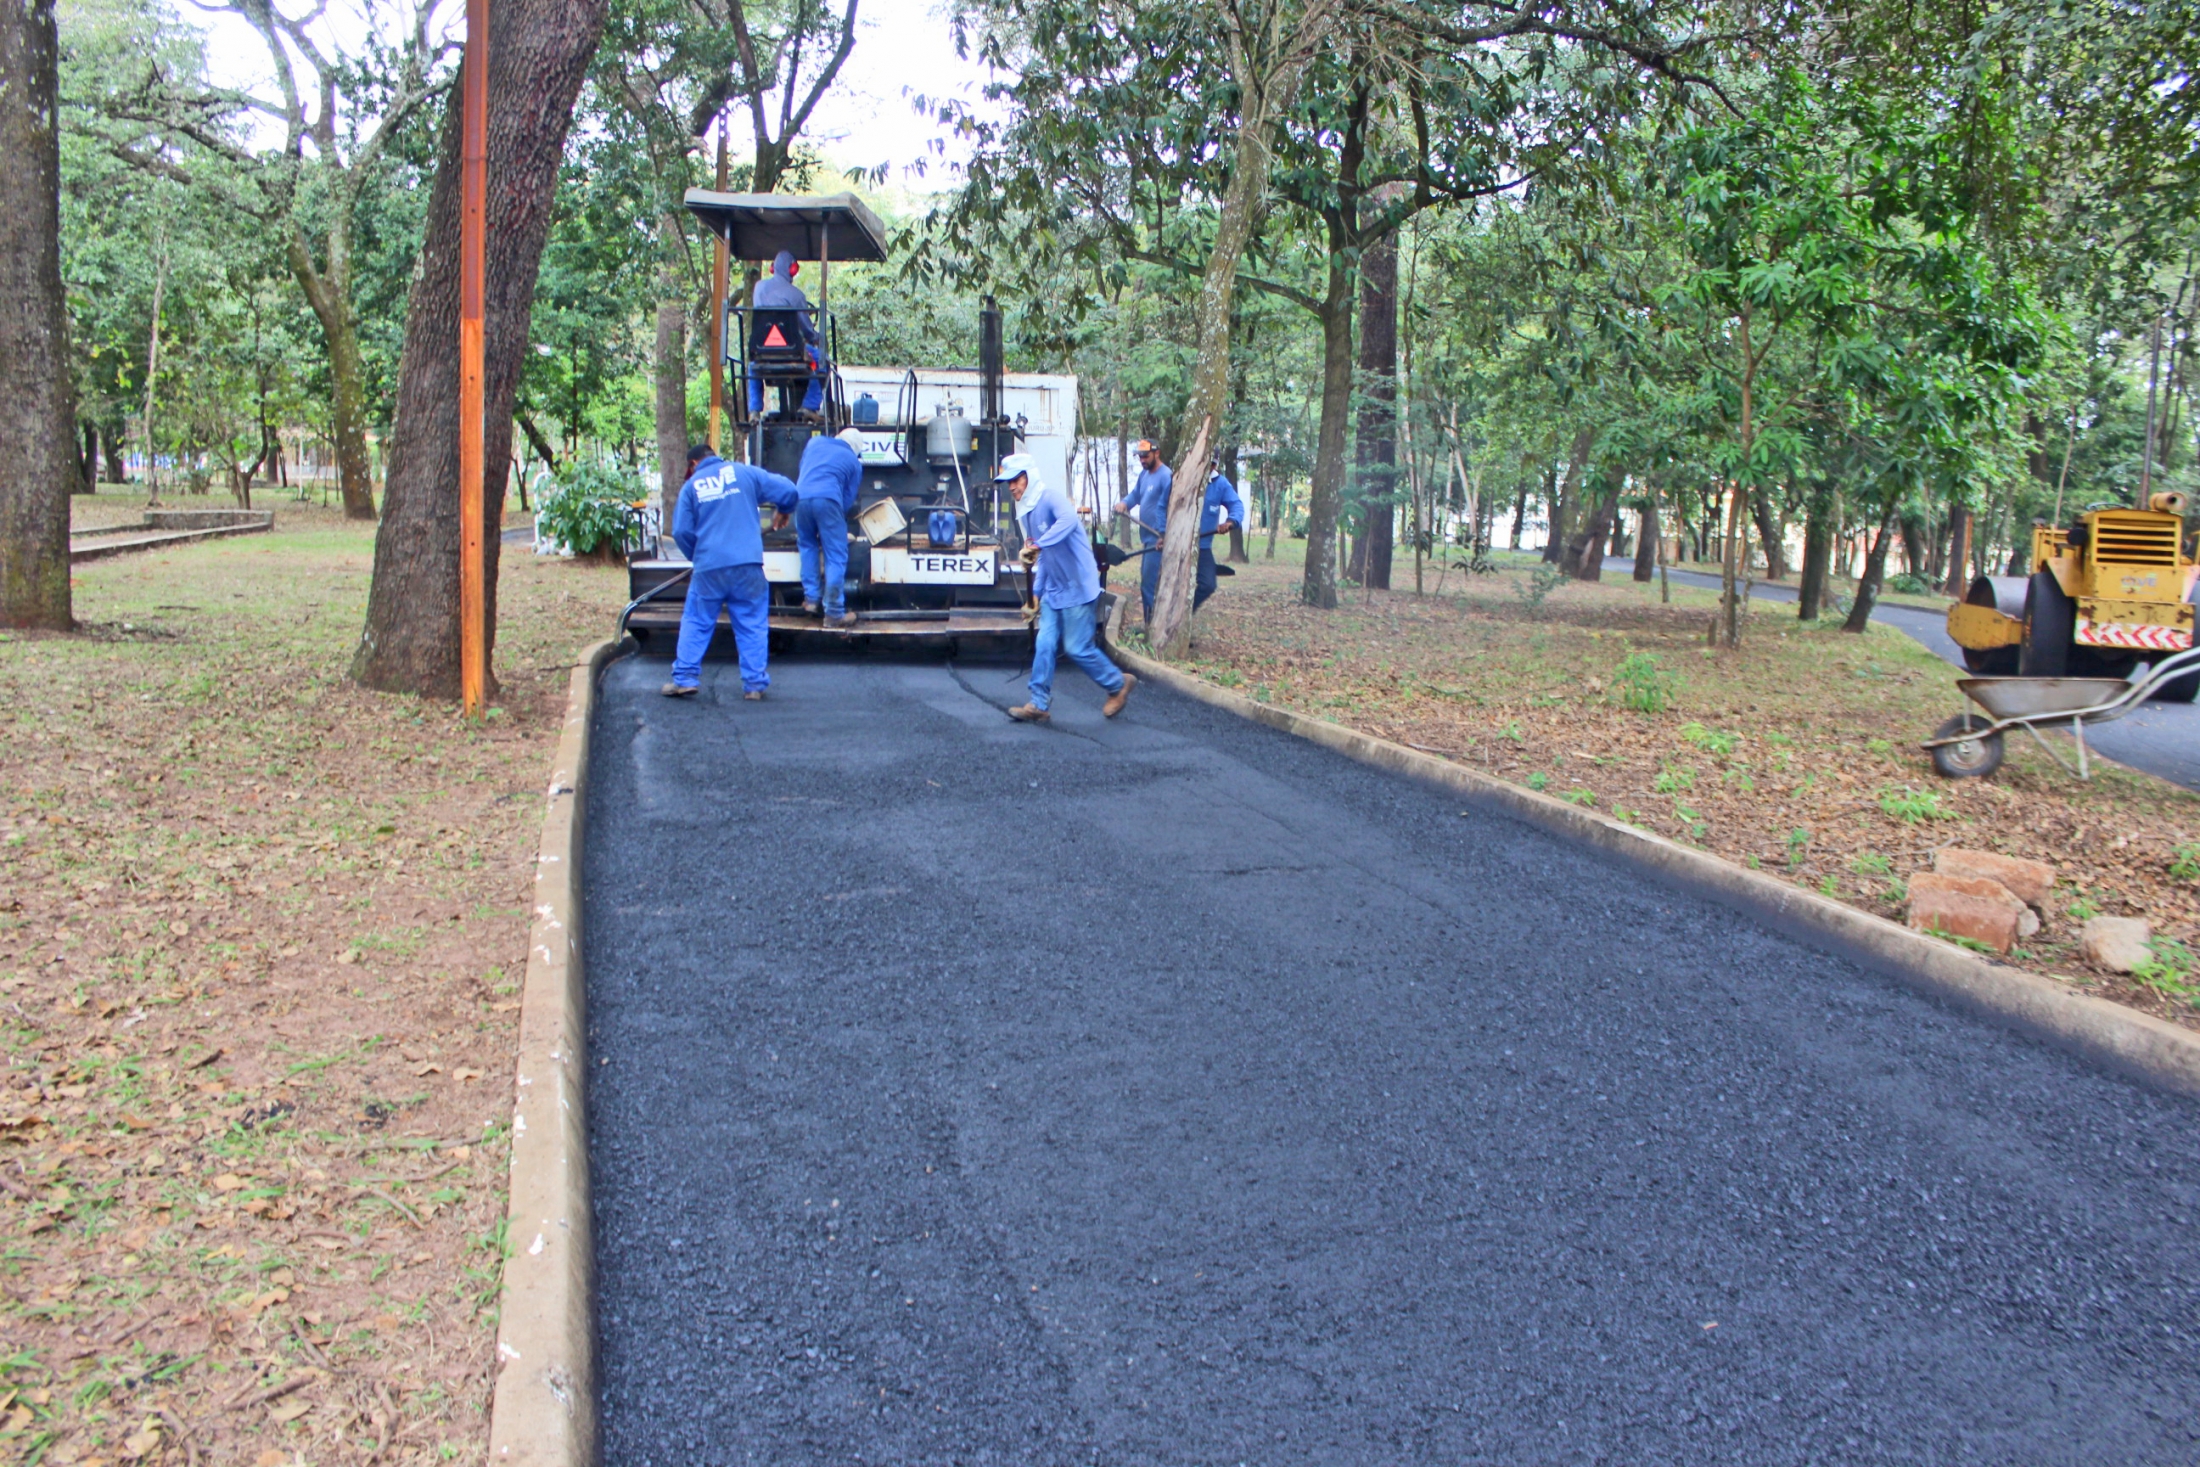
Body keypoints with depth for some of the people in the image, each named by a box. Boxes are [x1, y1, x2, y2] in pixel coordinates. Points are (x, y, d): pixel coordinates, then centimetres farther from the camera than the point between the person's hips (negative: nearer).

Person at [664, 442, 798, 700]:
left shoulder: (691, 486, 8)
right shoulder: (744, 472, 8)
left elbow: (681, 532, 5)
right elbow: (787, 489, 6)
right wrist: (783, 511, 27)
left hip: (708, 567, 0)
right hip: (747, 565, 0)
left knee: (695, 623, 13)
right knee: (752, 625, 7)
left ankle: (685, 678, 9)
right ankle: (754, 684, 6)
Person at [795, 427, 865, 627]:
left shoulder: (814, 442, 28)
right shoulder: (854, 462, 19)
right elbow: (848, 499, 17)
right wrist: (840, 518, 30)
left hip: (801, 497, 4)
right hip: (828, 499, -3)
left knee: (808, 546, 25)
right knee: (836, 558, 1)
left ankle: (811, 599, 19)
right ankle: (834, 613, -3)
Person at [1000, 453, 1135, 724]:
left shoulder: (1050, 497, -16)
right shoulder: (1025, 512, 12)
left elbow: (1068, 520, -40)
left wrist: (1037, 546, -47)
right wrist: (1037, 591, 19)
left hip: (1078, 587, -8)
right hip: (1053, 591, 8)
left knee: (1077, 648, -3)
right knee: (1045, 646, 3)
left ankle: (1119, 684, 18)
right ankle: (1039, 706, 7)